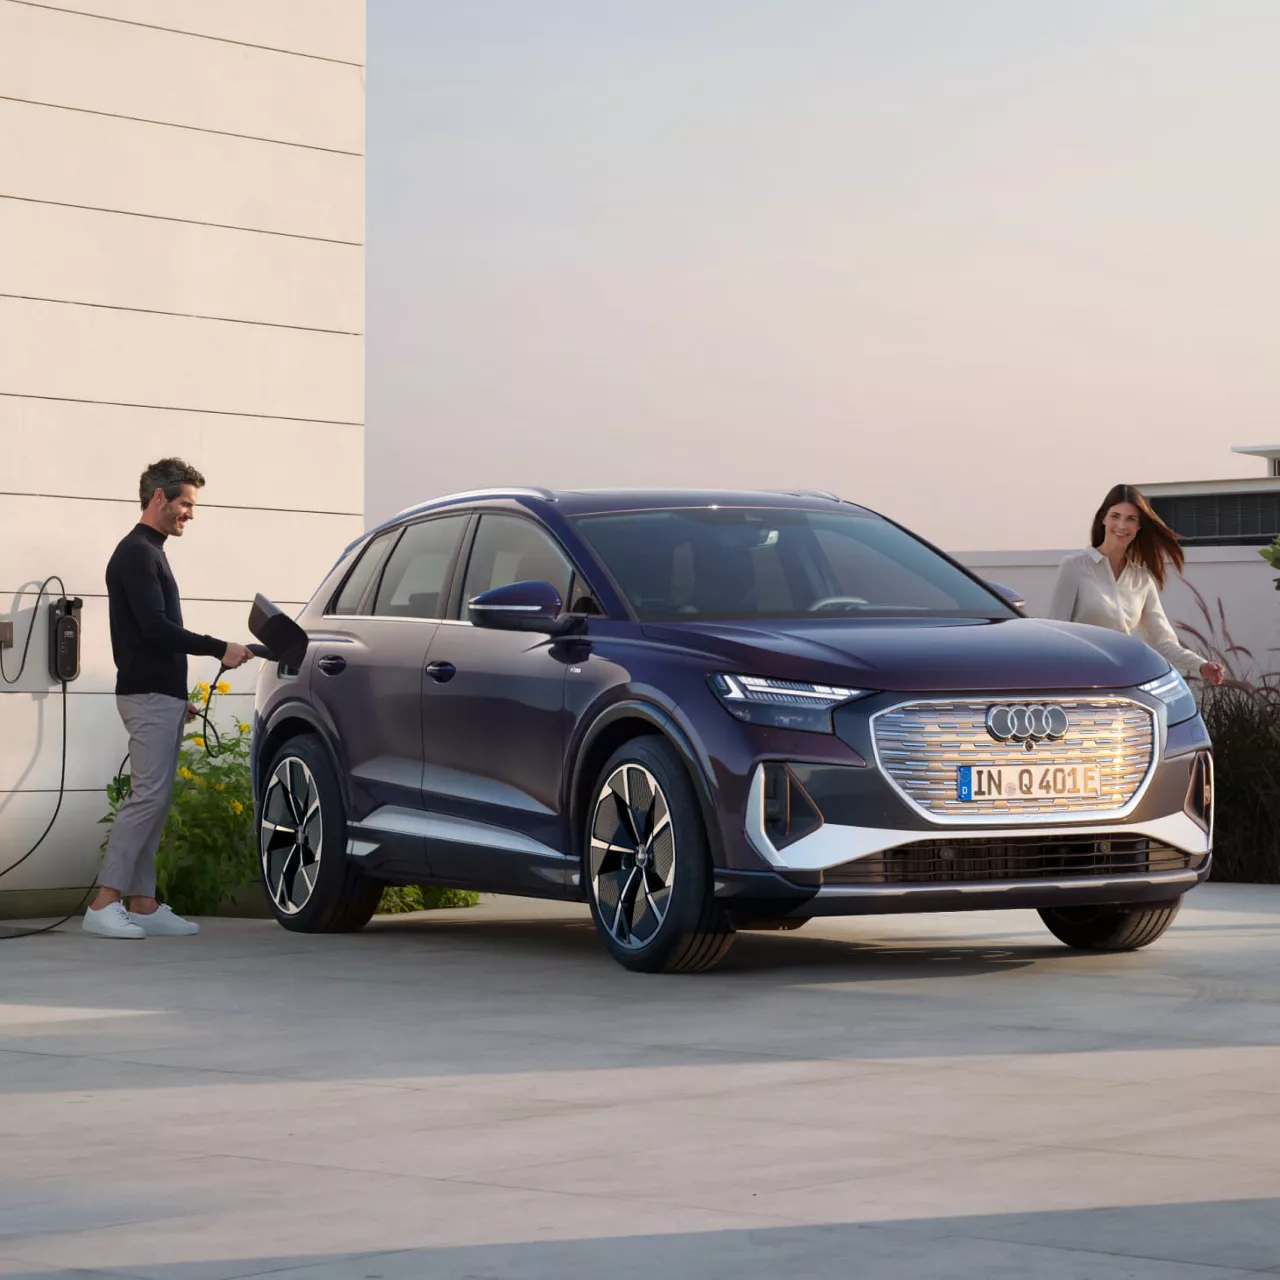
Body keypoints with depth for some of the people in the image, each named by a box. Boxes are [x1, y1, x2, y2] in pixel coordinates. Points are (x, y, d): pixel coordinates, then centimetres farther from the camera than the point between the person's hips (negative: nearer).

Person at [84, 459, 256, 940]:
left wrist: (178, 697, 25)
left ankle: (144, 905, 8)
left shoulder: (148, 553, 20)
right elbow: (156, 628, -21)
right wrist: (219, 648, -16)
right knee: (148, 797, -15)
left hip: (160, 695, 10)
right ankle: (104, 904, -17)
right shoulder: (136, 553, -12)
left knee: (153, 800, 8)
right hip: (149, 696, -10)